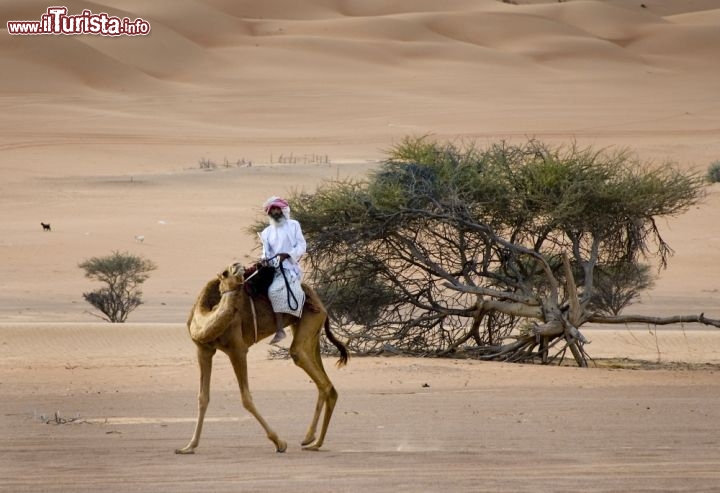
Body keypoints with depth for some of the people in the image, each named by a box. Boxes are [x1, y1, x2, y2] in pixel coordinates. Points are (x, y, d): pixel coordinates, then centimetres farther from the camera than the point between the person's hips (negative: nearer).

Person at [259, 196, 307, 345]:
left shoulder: (293, 225, 5)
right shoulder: (267, 232, 19)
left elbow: (301, 246, -1)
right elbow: (266, 252, 16)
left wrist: (286, 255, -16)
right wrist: (265, 259, -8)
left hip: (289, 267, -6)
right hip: (273, 268, 6)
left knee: (274, 291, -30)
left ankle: (280, 330, -22)